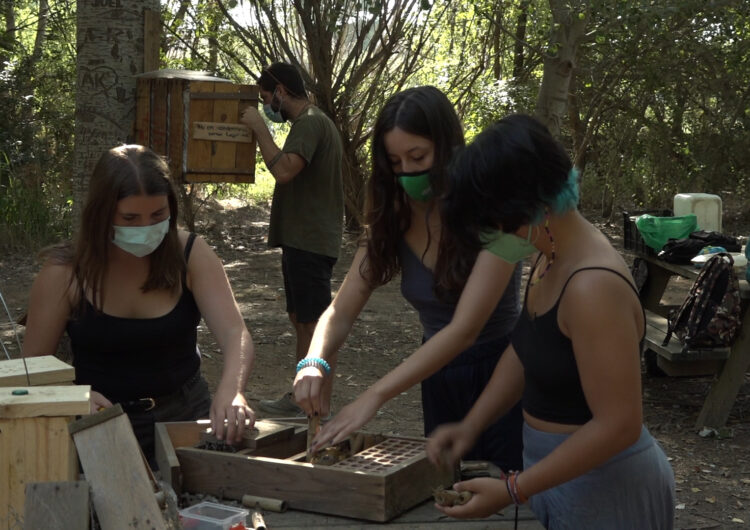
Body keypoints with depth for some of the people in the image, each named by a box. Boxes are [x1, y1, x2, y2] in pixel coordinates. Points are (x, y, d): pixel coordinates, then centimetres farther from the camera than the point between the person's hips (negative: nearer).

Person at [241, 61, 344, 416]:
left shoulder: (310, 124, -16)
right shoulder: (311, 122, 18)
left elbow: (284, 170, -31)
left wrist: (258, 127, -20)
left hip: (310, 242, -11)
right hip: (303, 239, 11)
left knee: (310, 321, -5)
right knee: (300, 318, 16)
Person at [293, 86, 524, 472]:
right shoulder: (392, 221, -4)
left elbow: (465, 329, -29)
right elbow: (340, 312, -6)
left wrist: (374, 397, -36)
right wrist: (316, 362, -29)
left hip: (503, 376, -5)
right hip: (438, 379, 5)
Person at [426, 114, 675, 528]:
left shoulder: (593, 286, -28)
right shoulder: (552, 259, 0)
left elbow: (618, 425, -28)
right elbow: (524, 351, 13)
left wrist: (512, 491, -23)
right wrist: (470, 426, 2)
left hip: (603, 489, -8)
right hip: (561, 472, 9)